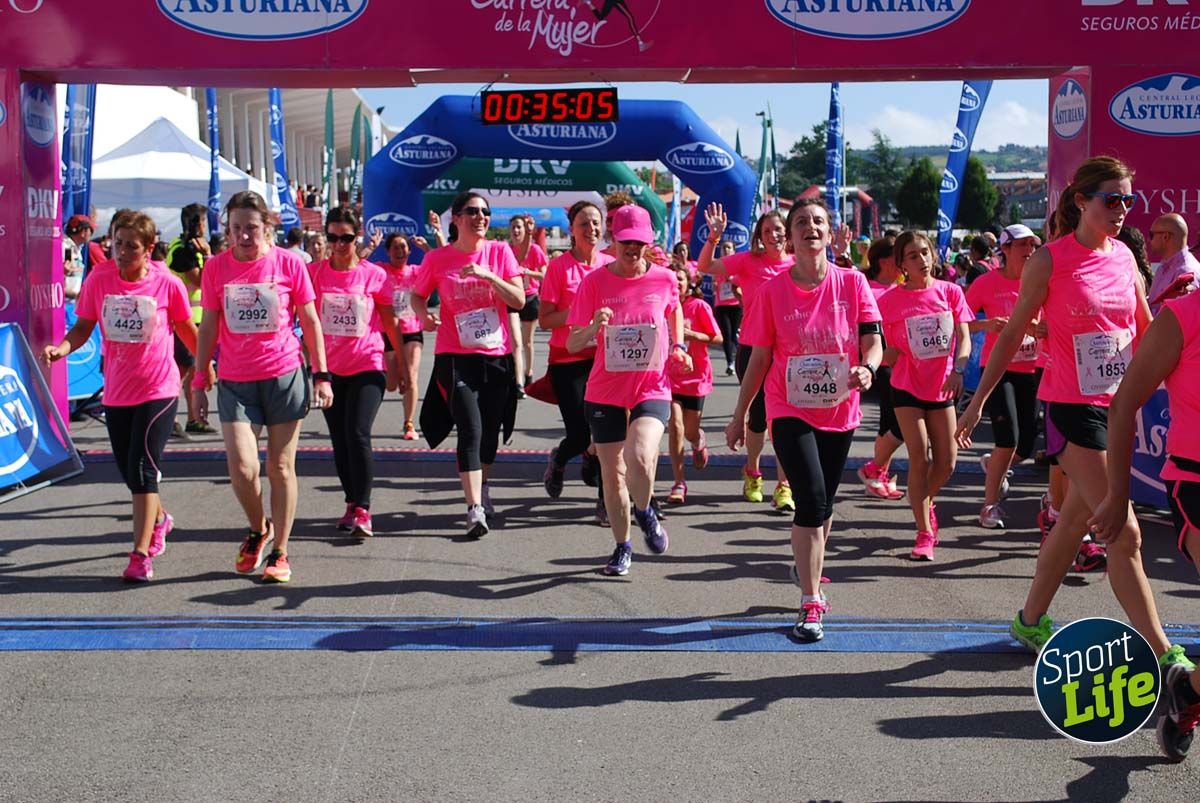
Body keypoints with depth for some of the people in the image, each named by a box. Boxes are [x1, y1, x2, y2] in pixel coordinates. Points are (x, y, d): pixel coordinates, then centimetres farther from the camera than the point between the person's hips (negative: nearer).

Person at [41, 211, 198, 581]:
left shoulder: (167, 284, -11)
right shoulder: (98, 279, -5)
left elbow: (187, 329, 3)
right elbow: (83, 327, 2)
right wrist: (63, 346, -18)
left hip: (159, 389, -4)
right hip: (116, 391, 4)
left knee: (143, 467, -11)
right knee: (129, 469, 15)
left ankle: (141, 555, -6)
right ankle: (159, 520, 44)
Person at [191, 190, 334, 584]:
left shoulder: (289, 263, -3)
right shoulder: (216, 267, 2)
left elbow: (310, 321, 3)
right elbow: (209, 327, 9)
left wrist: (322, 375, 0)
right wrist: (199, 381, 9)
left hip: (284, 376, -1)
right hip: (234, 381, 1)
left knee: (281, 467, 5)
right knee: (242, 468, -8)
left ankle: (279, 551, 18)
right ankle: (258, 529, 22)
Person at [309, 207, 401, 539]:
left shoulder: (374, 275, -2)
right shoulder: (314, 272, 1)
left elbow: (390, 322, 5)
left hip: (367, 367, -3)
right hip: (329, 370, 3)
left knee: (357, 435, -14)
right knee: (340, 441, 10)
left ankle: (361, 511, -9)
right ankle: (352, 504, 23)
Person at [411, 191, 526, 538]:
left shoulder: (499, 252, 1)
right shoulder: (437, 259, -1)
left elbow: (519, 300, -4)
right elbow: (418, 295, 12)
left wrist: (488, 275, -17)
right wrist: (425, 314, -10)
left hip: (497, 355, 2)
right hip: (455, 356, -2)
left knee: (490, 430, 13)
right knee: (470, 429, -13)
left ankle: (482, 488, 40)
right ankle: (475, 509, -14)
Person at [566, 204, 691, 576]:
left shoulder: (664, 279, -2)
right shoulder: (594, 281, -6)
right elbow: (573, 343, -7)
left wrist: (678, 345, 8)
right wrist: (594, 326, -26)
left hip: (652, 389, -1)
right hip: (605, 392, 1)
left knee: (639, 456, -26)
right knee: (612, 473, 9)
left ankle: (645, 512, 6)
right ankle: (622, 548, 30)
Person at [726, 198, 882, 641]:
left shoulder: (853, 283, -4)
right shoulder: (773, 291, -6)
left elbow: (873, 342, -7)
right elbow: (759, 359, 0)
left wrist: (867, 368, -30)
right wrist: (739, 416, 3)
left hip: (839, 410, 3)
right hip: (790, 410, -3)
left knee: (822, 505, 16)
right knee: (812, 501, -16)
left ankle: (807, 570, 44)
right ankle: (811, 604, -7)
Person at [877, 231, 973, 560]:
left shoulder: (950, 292, -1)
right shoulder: (890, 300, -5)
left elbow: (964, 337, -6)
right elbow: (888, 350, 1)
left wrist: (957, 369, -22)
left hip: (942, 386, 2)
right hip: (907, 386, -2)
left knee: (947, 461, 4)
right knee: (919, 458, -9)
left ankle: (925, 502, 35)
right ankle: (925, 533, -1)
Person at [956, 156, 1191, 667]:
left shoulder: (1124, 257, 8)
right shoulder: (1049, 261, -9)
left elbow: (1148, 330, 17)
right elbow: (1013, 334, -3)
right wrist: (978, 400, -3)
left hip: (1119, 404, 6)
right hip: (1071, 407, -6)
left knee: (1076, 518, 15)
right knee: (1124, 534, -9)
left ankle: (1030, 620, 31)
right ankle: (1163, 657, -5)